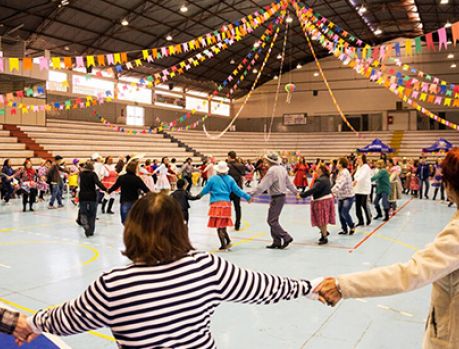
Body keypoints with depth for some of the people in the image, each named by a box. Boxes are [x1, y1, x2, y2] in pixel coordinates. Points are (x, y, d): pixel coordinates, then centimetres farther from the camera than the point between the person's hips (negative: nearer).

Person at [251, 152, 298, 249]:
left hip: (276, 198, -9)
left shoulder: (272, 170, -17)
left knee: (272, 221, -3)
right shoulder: (281, 169, 10)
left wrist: (252, 195, -21)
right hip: (282, 196, 9)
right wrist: (296, 192, 30)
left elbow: (262, 186, -22)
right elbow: (289, 183, 18)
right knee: (274, 220, 14)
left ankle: (286, 238, -4)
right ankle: (277, 242, 18)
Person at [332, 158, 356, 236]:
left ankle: (352, 226, 11)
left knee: (344, 212, -12)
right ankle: (344, 229, 18)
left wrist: (331, 191, -39)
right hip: (341, 197, 9)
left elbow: (339, 184, -32)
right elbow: (338, 184, 11)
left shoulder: (345, 173, -21)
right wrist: (335, 193, 2)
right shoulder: (340, 172, 8)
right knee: (340, 213, 7)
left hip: (348, 196, -9)